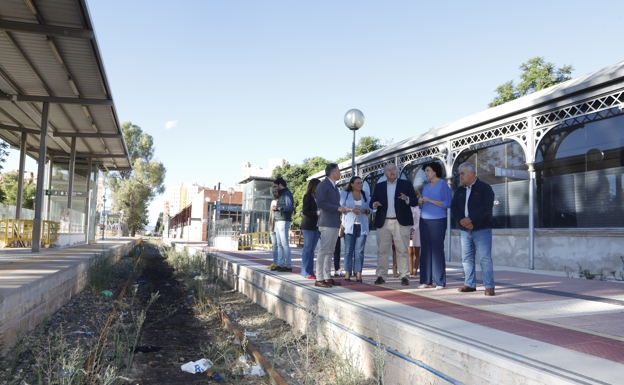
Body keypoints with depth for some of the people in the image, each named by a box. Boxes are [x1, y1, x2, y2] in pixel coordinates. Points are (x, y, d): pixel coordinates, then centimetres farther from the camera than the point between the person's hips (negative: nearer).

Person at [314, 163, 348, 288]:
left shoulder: (334, 186, 20)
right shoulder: (323, 185, -7)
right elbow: (320, 203, -17)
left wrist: (341, 209, 9)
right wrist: (337, 208, -16)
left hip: (335, 223, 9)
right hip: (327, 223, -9)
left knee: (330, 252, 10)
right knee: (323, 250, -8)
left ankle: (328, 277, 14)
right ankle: (319, 279, -6)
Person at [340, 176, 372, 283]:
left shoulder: (364, 194, 16)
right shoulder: (345, 194, 8)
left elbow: (369, 209, 16)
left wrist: (365, 211, -7)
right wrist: (350, 209, -17)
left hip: (362, 226, 2)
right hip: (349, 225, -2)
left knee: (359, 250, -3)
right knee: (348, 250, -3)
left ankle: (358, 273, -2)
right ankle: (347, 272, 0)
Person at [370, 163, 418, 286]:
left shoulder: (406, 184, 6)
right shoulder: (379, 186, 13)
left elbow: (415, 202, 1)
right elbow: (372, 202, 9)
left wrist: (407, 199, -19)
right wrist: (374, 204, -14)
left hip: (401, 222, -2)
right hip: (383, 223, 2)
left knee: (402, 251, 0)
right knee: (382, 250, 3)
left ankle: (404, 276, 8)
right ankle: (381, 276, 11)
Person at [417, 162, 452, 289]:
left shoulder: (443, 185, -2)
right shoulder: (426, 187, 15)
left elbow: (448, 203, -10)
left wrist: (429, 200, -14)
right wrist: (421, 202, -3)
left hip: (438, 221, -6)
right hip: (424, 221, 6)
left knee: (437, 250, -4)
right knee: (425, 250, 4)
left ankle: (440, 282, 1)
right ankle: (426, 280, 8)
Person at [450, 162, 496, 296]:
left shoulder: (485, 188, -3)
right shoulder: (459, 190, 14)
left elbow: (486, 207, -16)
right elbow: (454, 207, 4)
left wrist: (470, 219, -20)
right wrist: (462, 220, -14)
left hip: (482, 229, -6)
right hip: (465, 229, 6)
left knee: (485, 258, -7)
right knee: (466, 258, 8)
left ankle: (489, 286, -3)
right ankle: (470, 284, 16)